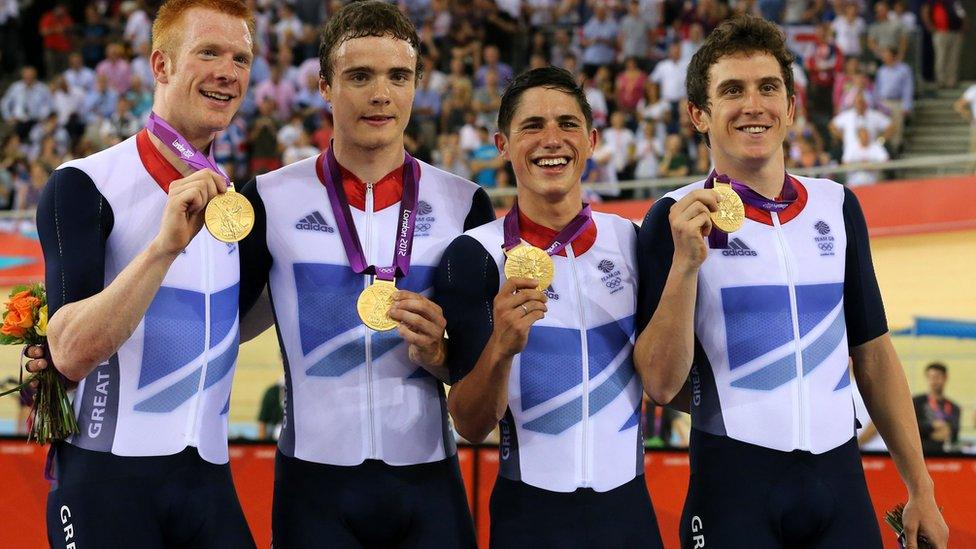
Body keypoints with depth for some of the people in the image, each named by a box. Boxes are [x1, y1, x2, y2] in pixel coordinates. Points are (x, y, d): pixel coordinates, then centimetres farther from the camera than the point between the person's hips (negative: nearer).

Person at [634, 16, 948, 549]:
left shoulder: (838, 205, 9)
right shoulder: (676, 218, -3)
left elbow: (873, 353, 14)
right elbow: (662, 384, -10)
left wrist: (920, 489, 11)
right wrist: (686, 263, -21)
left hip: (840, 482, 4)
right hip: (734, 483, -3)